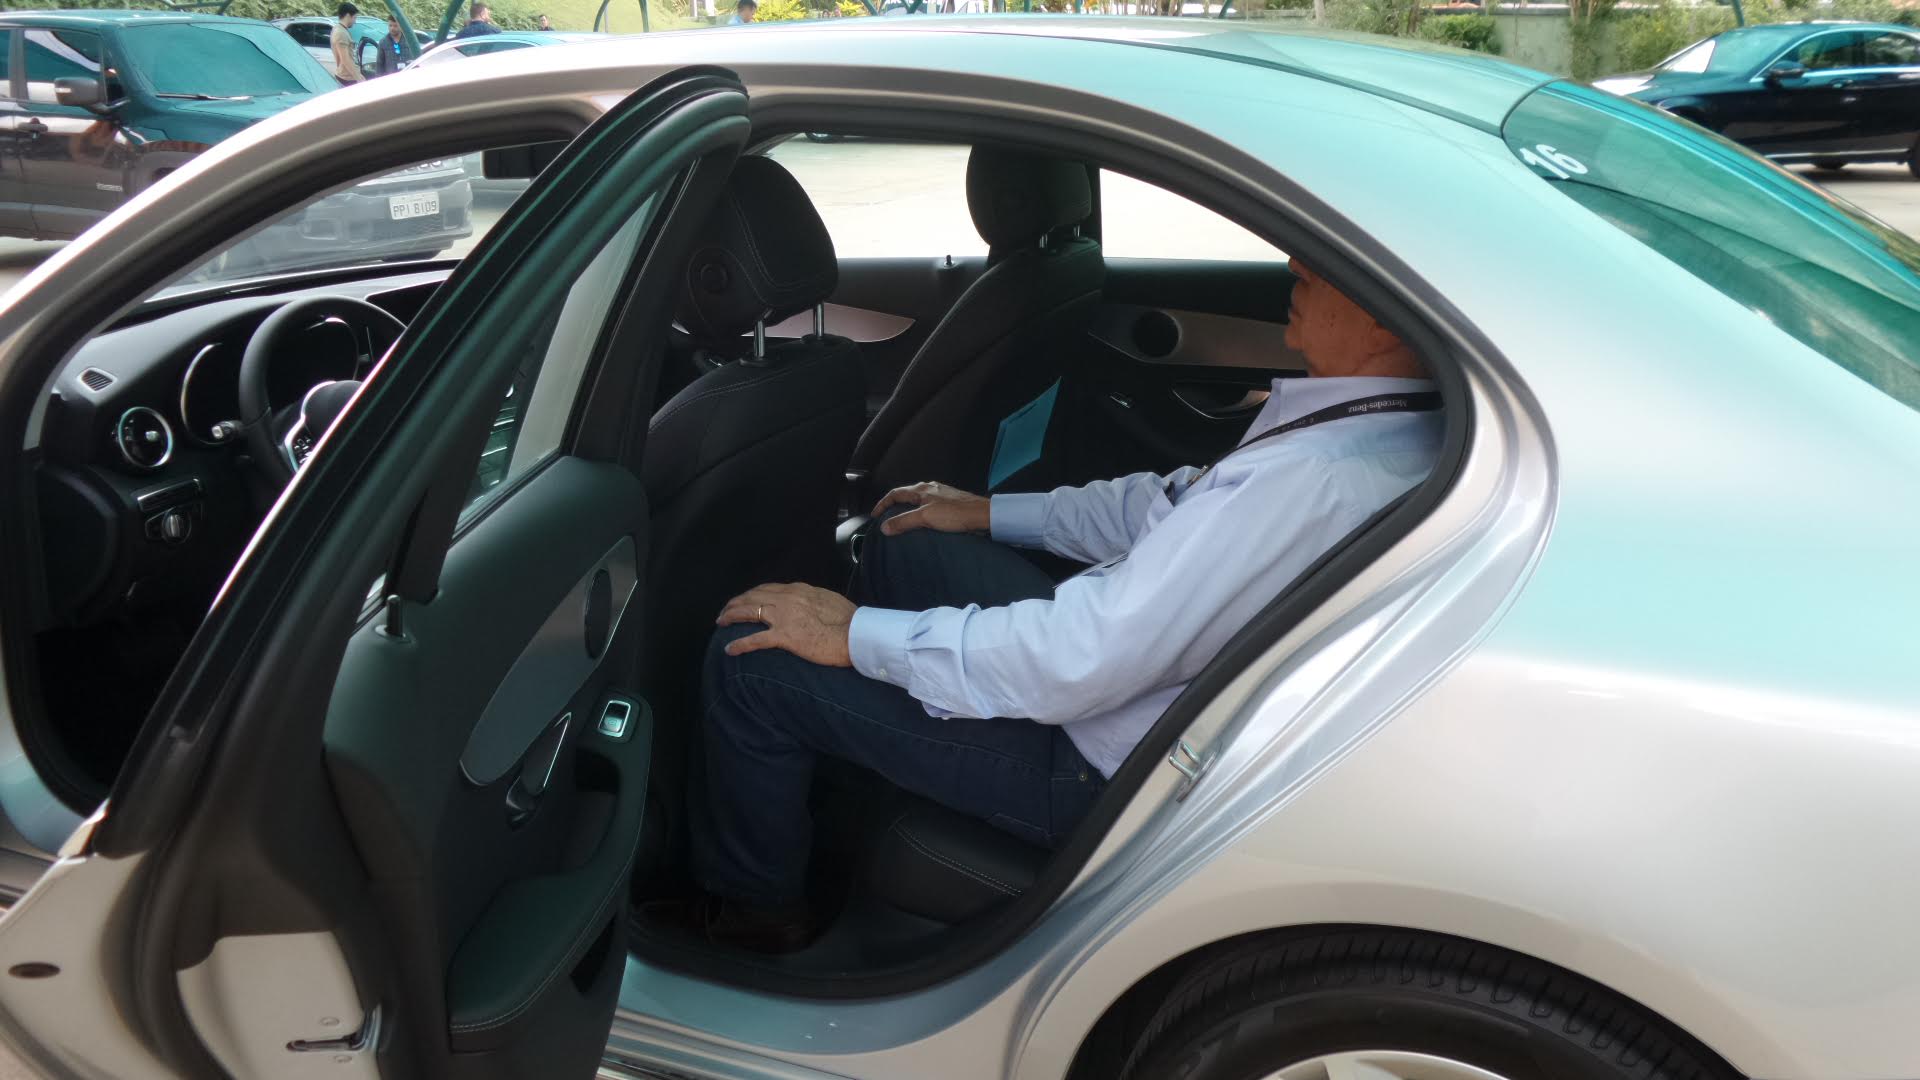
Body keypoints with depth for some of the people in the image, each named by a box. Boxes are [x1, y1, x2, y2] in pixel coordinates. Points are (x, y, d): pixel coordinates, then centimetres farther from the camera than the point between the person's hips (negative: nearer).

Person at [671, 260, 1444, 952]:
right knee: (900, 548, 22)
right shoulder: (1394, 423, -4)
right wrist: (993, 513, 15)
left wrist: (854, 633, -19)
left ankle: (751, 909, 21)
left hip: (1103, 769, -9)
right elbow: (1182, 505, 10)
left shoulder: (1314, 486, -35)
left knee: (750, 662, -6)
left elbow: (1076, 663, -32)